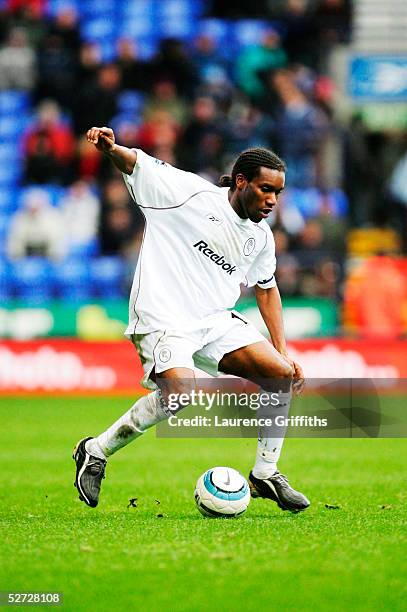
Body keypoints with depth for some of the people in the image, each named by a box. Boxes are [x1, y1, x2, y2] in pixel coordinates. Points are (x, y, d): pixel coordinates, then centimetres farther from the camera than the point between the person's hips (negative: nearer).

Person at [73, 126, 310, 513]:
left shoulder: (261, 236, 12)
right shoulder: (192, 193, -7)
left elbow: (266, 289, 25)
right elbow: (134, 162, -5)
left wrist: (282, 351, 20)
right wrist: (111, 148, -29)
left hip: (215, 321, 7)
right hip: (162, 317, -7)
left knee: (282, 374, -6)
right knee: (179, 390, -31)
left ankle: (265, 474, 7)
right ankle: (96, 452, -11)